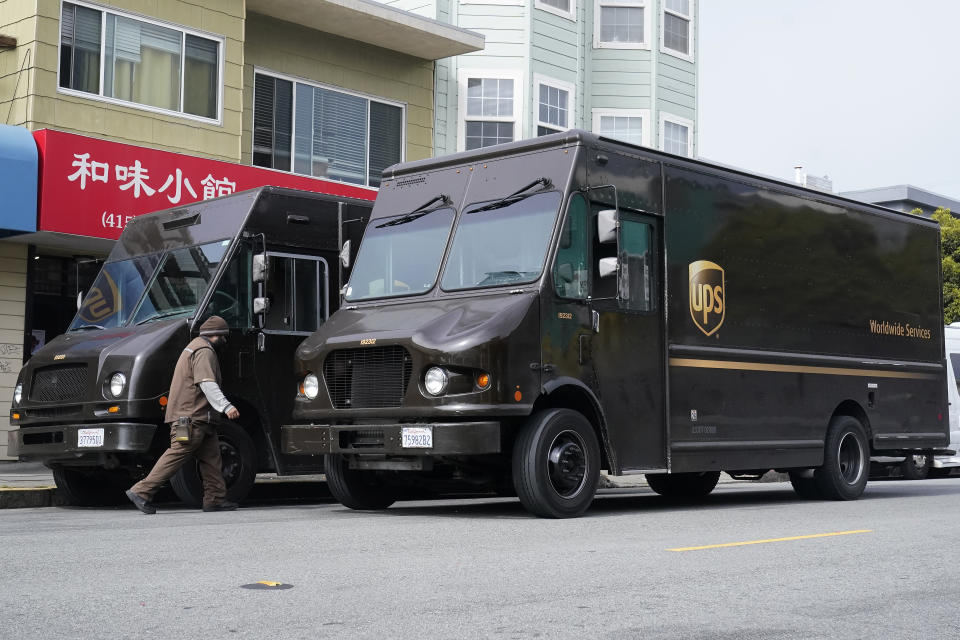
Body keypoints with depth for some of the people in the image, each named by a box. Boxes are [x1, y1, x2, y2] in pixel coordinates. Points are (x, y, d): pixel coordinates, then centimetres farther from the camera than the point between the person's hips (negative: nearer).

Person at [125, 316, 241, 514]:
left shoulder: (196, 346, 25)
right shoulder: (204, 351, -10)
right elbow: (207, 384, -23)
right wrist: (226, 407, -31)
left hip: (195, 416, 11)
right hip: (191, 416, -11)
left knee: (211, 456, 9)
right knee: (177, 454, -12)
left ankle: (215, 499, 9)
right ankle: (141, 491, -11)